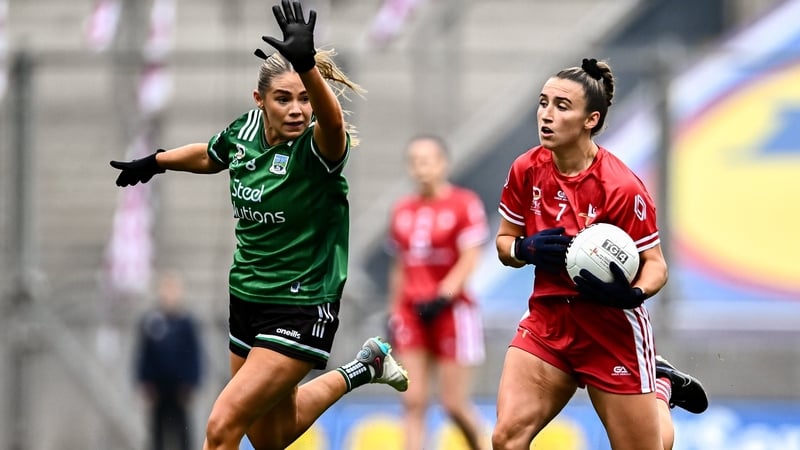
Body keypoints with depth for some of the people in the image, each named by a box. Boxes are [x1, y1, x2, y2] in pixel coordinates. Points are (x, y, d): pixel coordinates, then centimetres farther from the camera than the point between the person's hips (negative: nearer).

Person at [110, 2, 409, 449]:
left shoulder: (317, 148, -21)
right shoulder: (241, 132, -3)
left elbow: (332, 120, -47)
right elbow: (210, 156, 22)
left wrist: (307, 66, -64)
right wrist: (155, 162, 35)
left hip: (301, 312, -7)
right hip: (247, 299, 7)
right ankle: (363, 367, 42)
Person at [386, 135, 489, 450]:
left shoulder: (464, 204, -5)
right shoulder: (403, 210, 12)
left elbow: (470, 259, -12)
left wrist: (442, 298, -20)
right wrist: (394, 313, 15)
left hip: (451, 310, -5)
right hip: (412, 314, 5)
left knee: (455, 404, -3)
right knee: (413, 401, -4)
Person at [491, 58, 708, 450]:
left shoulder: (621, 188, -19)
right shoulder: (526, 170, -4)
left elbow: (655, 264, -12)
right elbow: (505, 241, 8)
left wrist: (631, 295, -34)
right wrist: (527, 249, -15)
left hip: (612, 332, -4)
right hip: (546, 323, 4)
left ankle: (661, 386, 40)